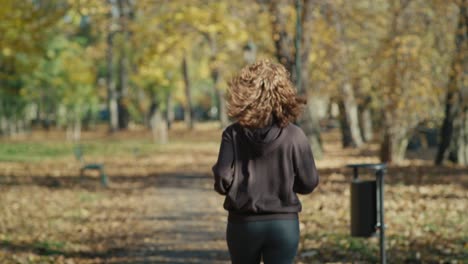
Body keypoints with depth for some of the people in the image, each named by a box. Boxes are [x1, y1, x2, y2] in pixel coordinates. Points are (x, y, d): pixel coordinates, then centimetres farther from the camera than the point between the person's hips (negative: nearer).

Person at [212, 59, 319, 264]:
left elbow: (223, 182, -13)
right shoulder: (294, 136, -8)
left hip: (243, 224, 1)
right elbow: (309, 183, -3)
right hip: (284, 224, -1)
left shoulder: (234, 134, -9)